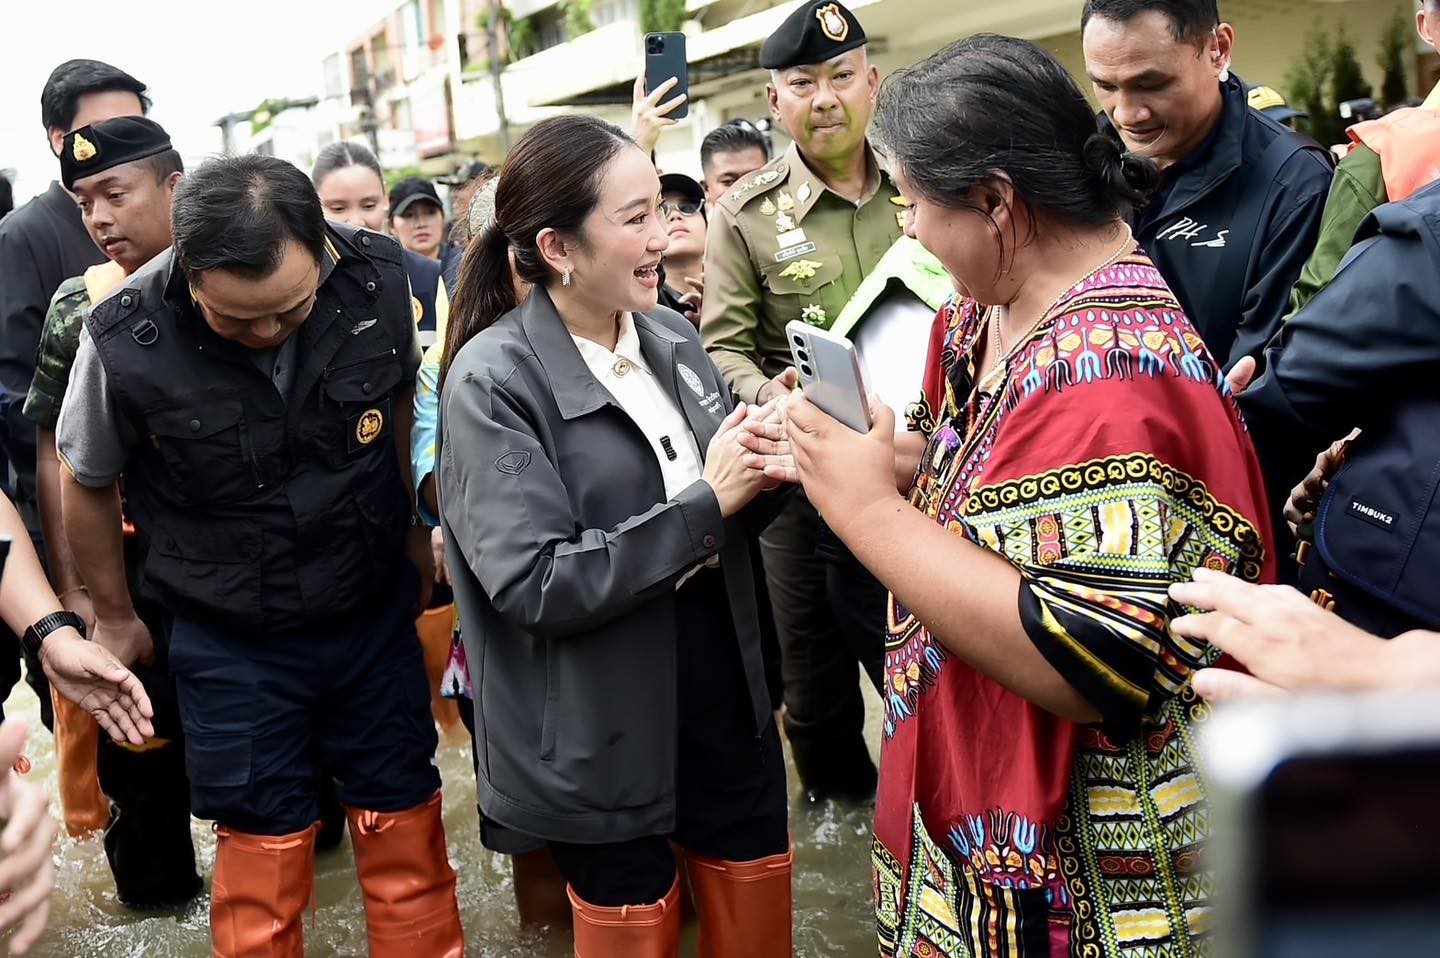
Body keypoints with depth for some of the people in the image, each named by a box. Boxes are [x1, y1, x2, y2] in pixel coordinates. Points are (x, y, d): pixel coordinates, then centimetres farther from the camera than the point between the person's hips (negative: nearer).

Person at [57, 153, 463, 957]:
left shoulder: (379, 277, -18)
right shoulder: (124, 343, -23)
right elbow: (89, 485, -3)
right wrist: (116, 617, 8)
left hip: (376, 614, 2)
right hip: (231, 643, -2)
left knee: (404, 822, 13)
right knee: (263, 848, 9)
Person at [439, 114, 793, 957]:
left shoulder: (672, 336, 1)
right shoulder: (493, 381, -17)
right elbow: (533, 585, -24)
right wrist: (705, 504, -24)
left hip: (724, 694, 6)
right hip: (600, 737, -5)